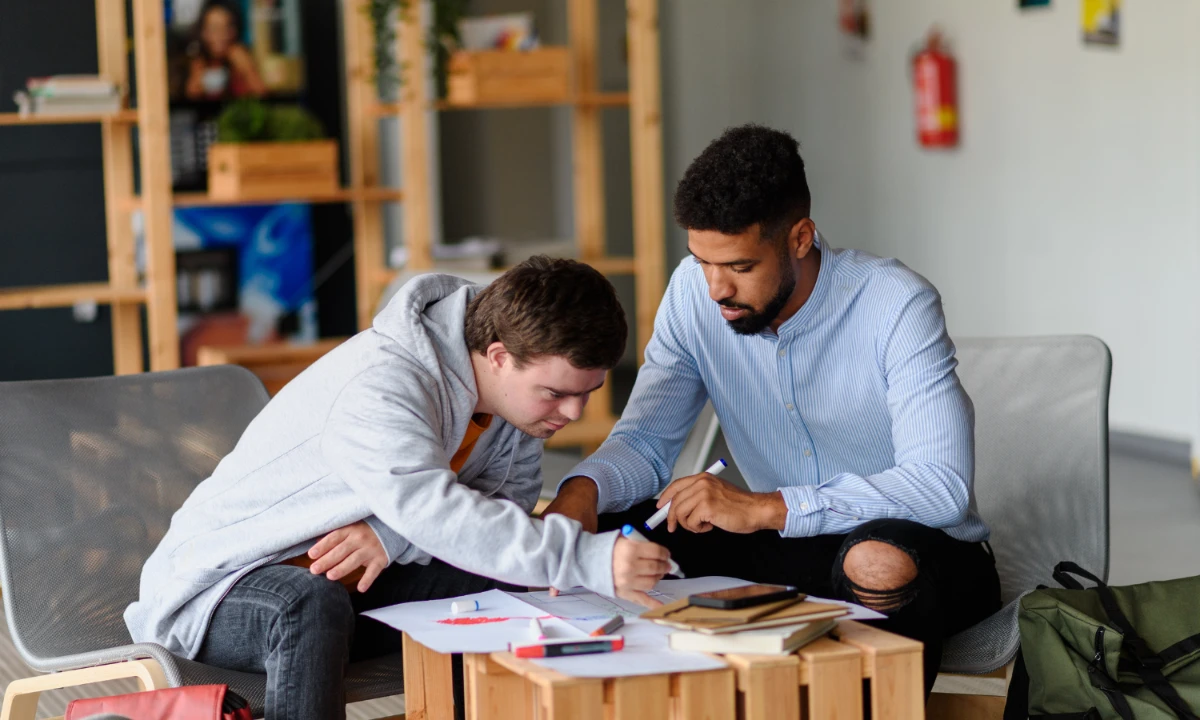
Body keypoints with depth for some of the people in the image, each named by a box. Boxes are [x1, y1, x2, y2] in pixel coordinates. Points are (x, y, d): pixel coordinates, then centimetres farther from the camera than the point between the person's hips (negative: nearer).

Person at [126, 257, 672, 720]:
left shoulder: (522, 378, -6)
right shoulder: (378, 390, -32)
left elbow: (511, 495, -4)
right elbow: (441, 516, -43)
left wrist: (395, 536, -23)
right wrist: (595, 560, -51)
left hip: (349, 580, 7)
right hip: (217, 585, -7)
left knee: (502, 585, -13)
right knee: (313, 607, -39)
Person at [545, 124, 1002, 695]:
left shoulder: (897, 305, -21)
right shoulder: (693, 294, -6)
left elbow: (942, 485, -30)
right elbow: (644, 441, -1)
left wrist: (765, 507, -37)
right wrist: (583, 489, -25)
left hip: (929, 549, -4)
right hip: (794, 550, 4)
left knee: (881, 561, -39)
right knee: (604, 532, -16)